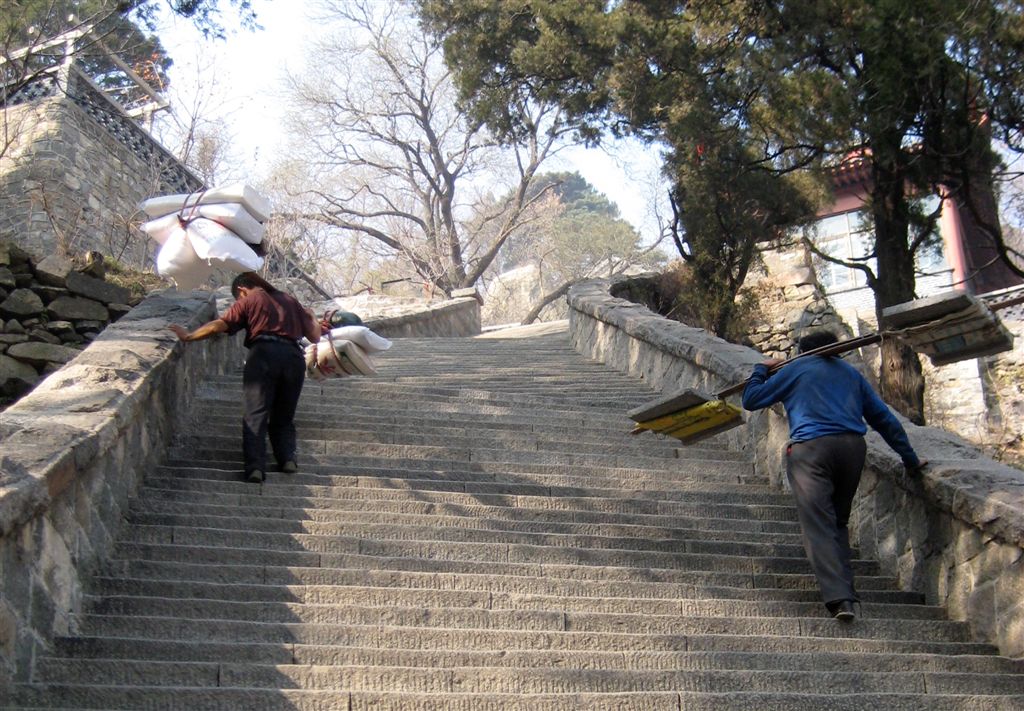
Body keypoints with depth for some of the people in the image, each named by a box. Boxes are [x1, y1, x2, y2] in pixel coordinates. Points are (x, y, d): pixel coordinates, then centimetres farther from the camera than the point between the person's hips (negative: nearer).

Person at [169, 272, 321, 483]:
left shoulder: (248, 300, 15)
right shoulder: (290, 300, 27)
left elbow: (219, 325, 3)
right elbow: (315, 336, 23)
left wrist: (188, 336, 12)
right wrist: (311, 316, 44)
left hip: (264, 353, -4)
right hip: (294, 356, 4)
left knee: (255, 416, -8)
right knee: (283, 418, 15)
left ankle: (255, 466, -24)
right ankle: (288, 458, -6)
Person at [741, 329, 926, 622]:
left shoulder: (796, 368, 14)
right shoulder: (850, 373, 24)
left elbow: (750, 400, 15)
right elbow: (883, 417, 23)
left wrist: (760, 370, 32)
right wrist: (909, 458, 27)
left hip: (811, 447, -4)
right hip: (852, 447, 4)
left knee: (818, 526, -10)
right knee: (838, 521, 18)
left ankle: (840, 598, -24)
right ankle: (845, 591, 10)